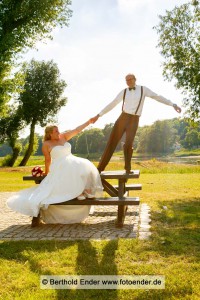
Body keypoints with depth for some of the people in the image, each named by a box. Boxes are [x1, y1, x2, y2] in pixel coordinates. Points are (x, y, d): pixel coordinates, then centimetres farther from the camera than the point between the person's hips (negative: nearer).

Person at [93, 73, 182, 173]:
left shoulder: (143, 89, 4)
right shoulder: (123, 92, 8)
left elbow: (158, 97, 1)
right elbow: (112, 104, 11)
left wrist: (173, 104, -7)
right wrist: (98, 115, 8)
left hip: (134, 120, -1)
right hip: (123, 118, 1)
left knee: (128, 144, -11)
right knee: (112, 142, -3)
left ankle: (127, 168, 10)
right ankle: (100, 168, 0)